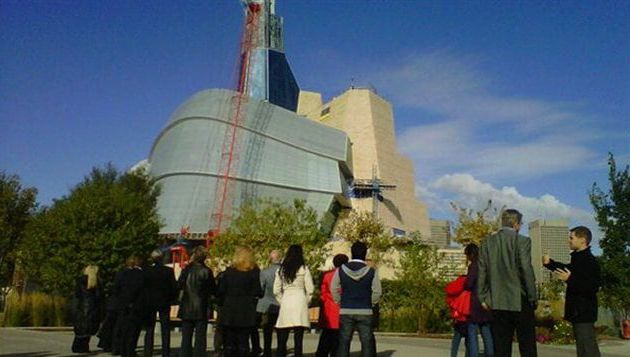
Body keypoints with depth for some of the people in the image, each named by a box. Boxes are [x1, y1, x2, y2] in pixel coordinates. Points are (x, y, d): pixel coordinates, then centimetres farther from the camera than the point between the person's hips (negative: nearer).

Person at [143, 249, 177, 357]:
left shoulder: (147, 271, -6)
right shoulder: (168, 271, -9)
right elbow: (174, 286, -8)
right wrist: (172, 299, 6)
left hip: (150, 303, 1)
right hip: (165, 303, -1)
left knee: (150, 329, 9)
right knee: (165, 329, 5)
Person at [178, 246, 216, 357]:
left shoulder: (186, 270, -7)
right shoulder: (207, 272, -11)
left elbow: (179, 285, 3)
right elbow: (212, 291, -6)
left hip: (187, 309, 2)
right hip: (201, 310, -2)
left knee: (186, 338, 11)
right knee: (200, 338, 4)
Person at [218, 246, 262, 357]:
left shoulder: (228, 271, 3)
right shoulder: (254, 271, -4)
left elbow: (221, 291, 1)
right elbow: (257, 292, -8)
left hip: (229, 311, 2)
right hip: (246, 312, -1)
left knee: (229, 343, 8)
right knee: (243, 341, 5)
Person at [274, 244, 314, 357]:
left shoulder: (281, 269, 9)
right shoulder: (303, 269, 0)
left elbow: (276, 291, 6)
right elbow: (310, 289, -2)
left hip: (285, 302, 2)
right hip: (300, 302, -2)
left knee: (282, 340, 8)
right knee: (298, 339, 0)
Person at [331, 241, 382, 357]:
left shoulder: (341, 270, -1)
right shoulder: (371, 272, -6)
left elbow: (334, 289, 2)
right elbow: (377, 292, -4)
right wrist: (370, 304, 11)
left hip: (346, 311, 1)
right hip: (365, 312, -1)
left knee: (344, 342, 8)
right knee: (366, 342, 6)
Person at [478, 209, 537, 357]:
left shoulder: (487, 242, 5)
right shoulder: (522, 241, -7)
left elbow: (482, 271, 5)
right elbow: (527, 270, -12)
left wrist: (482, 297, 10)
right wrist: (533, 297, -3)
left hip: (497, 302, 4)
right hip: (520, 301, -4)